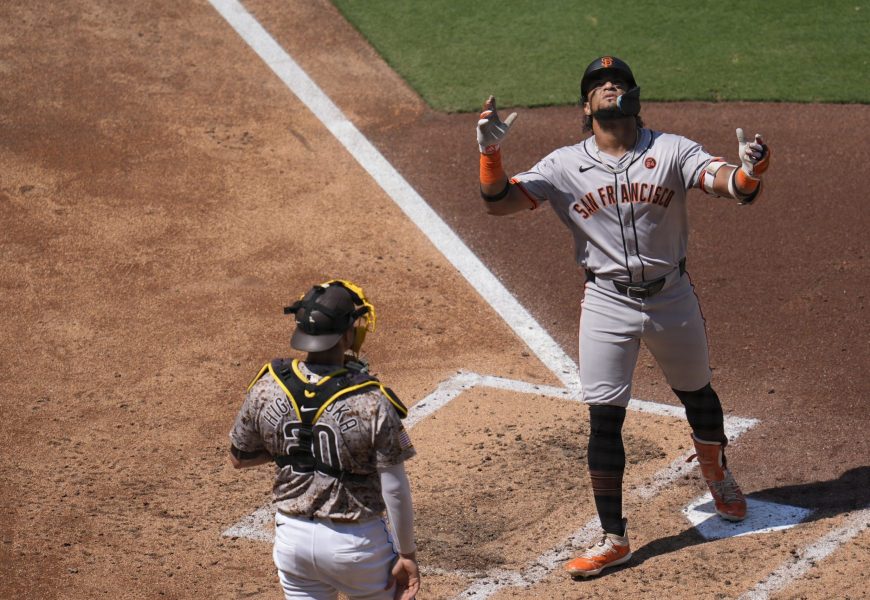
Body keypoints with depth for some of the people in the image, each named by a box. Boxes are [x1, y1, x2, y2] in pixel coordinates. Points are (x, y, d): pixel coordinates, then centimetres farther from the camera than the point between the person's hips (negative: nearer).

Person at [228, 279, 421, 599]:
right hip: (356, 543, -4)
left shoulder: (266, 388, -11)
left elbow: (239, 457, 4)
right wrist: (407, 554, -5)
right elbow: (395, 490, -17)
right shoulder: (371, 402, -23)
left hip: (292, 537, 4)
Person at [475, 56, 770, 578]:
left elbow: (732, 183, -20)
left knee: (697, 395, 18)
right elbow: (499, 202, -10)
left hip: (672, 298, 1)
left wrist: (751, 171, -44)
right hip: (607, 305, 0)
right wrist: (491, 151, -28)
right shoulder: (565, 165, -4)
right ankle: (614, 539, 7)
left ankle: (718, 477, 49)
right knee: (604, 418, -3)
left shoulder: (672, 151, -7)